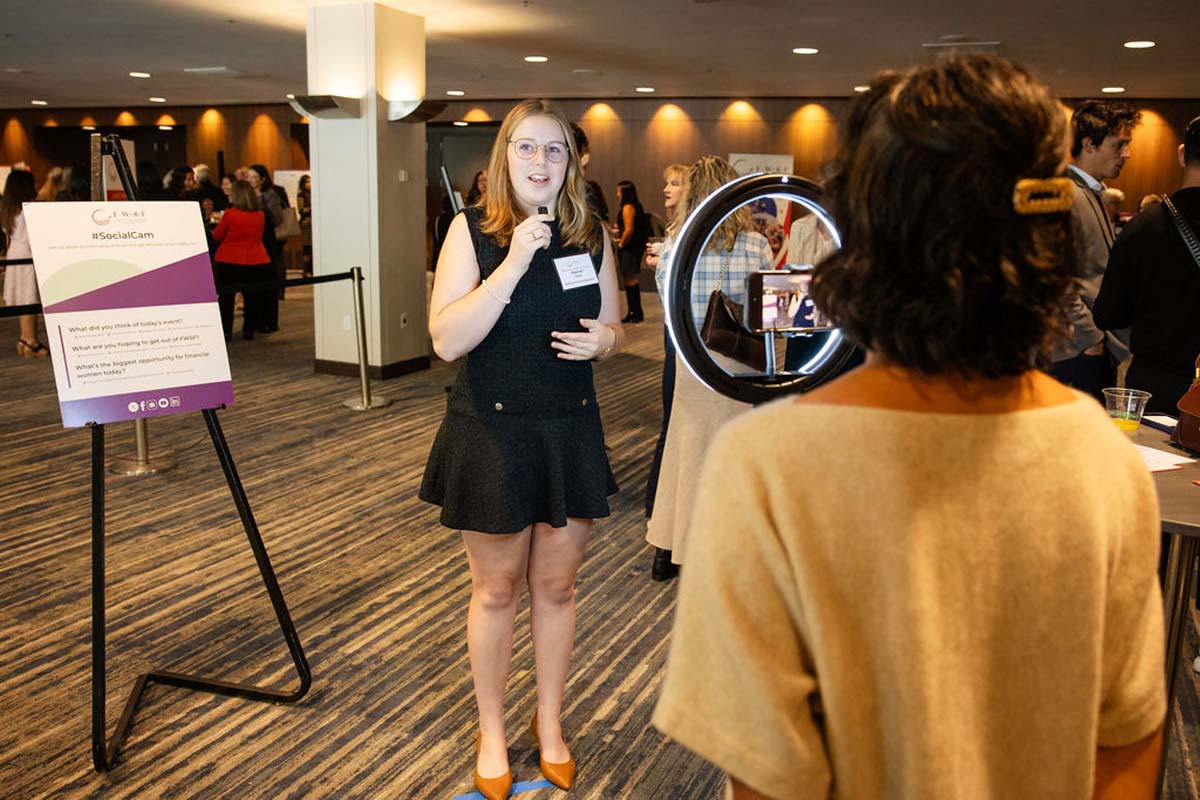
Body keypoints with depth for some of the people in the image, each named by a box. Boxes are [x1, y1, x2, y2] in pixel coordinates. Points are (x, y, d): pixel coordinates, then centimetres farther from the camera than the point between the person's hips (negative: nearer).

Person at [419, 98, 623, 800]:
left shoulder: (592, 234, 2)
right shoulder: (473, 229, -8)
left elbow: (613, 330, 12)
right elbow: (446, 341, -18)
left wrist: (604, 340, -12)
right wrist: (513, 264, -25)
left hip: (571, 429, 3)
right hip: (492, 431, -3)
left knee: (557, 586, 14)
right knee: (497, 591, 10)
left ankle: (551, 724, 34)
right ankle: (492, 732, 31)